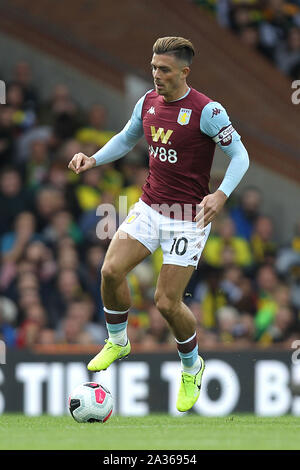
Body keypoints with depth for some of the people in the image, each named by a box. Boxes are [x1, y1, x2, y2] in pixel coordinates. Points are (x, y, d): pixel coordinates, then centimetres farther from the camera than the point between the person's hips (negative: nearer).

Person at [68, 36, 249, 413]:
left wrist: (221, 194, -28)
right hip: (149, 208, 6)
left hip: (188, 217, -5)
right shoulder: (148, 102, 3)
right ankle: (118, 342, 13)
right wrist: (94, 160, 5)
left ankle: (191, 367, 21)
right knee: (111, 270, -13)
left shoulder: (206, 111, -16)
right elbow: (126, 139, 21)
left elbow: (239, 155, -12)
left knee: (167, 302, -7)